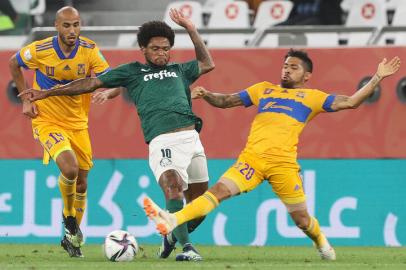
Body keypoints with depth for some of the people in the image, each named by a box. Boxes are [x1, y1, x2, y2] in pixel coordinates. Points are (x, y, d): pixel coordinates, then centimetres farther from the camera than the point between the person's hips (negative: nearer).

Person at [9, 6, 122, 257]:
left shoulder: (90, 50, -10)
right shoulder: (39, 50, -15)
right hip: (47, 121, -4)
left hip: (78, 123, 4)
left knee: (81, 182, 9)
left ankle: (73, 236, 30)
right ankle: (68, 216, 4)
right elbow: (14, 63, 6)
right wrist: (26, 99, 0)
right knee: (70, 168, -26)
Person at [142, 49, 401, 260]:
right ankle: (172, 221, -30)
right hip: (252, 158, 1)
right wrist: (206, 95, 6)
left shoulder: (312, 97, 16)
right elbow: (226, 101, 24)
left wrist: (377, 78, 7)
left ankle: (322, 244, 34)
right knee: (219, 190, -17)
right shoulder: (264, 89, 24)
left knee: (301, 217, 4)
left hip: (283, 163, -1)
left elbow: (350, 102, 11)